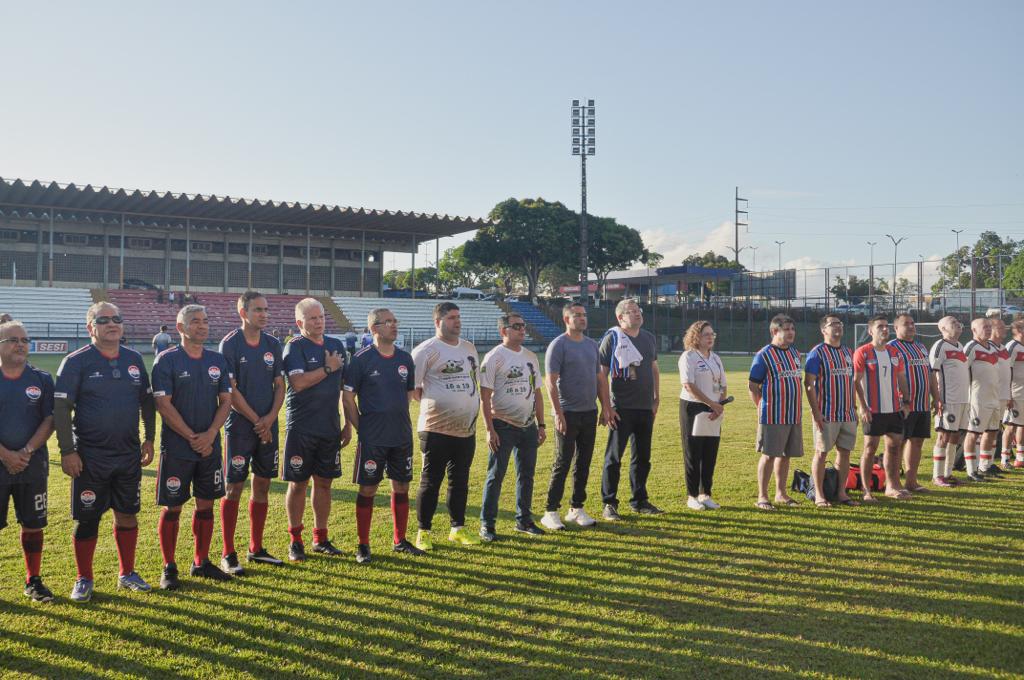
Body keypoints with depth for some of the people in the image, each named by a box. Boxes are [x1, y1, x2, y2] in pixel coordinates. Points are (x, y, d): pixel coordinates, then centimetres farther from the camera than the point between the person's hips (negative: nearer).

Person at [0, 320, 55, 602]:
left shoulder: (42, 379, 4)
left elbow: (49, 420, 0)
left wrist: (27, 451, -12)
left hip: (33, 464, 1)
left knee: (33, 525, 7)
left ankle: (33, 581, 19)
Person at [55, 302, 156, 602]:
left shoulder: (134, 359, 6)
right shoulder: (76, 362, -8)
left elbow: (147, 401, 16)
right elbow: (61, 409, -10)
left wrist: (149, 438, 12)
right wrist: (67, 451, -14)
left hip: (129, 454, 4)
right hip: (90, 456, -4)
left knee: (128, 514, 11)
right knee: (86, 518, 3)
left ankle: (127, 573, 26)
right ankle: (84, 580, 18)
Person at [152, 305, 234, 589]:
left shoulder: (217, 360, 8)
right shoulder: (167, 361, -7)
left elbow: (226, 402, 6)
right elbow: (164, 405, -11)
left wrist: (210, 435, -9)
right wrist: (192, 438, -14)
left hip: (210, 445, 5)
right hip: (176, 447, -5)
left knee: (206, 504, 11)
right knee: (172, 508, 2)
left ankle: (201, 562, 23)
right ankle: (169, 568, 13)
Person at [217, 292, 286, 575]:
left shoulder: (273, 344, 8)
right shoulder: (230, 344, -8)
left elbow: (280, 386, 9)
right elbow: (230, 391, -11)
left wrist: (270, 418, -6)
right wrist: (256, 421, -12)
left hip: (268, 426, 5)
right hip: (240, 427, -5)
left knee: (262, 485, 10)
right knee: (233, 489, -1)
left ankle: (256, 549, 22)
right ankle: (228, 555, 7)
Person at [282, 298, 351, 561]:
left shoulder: (336, 345, 11)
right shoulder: (295, 347, -7)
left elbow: (345, 388, 15)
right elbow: (298, 382, -22)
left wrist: (348, 425, 13)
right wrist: (328, 368, -13)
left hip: (330, 428, 5)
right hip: (301, 428, -5)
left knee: (324, 482, 11)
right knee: (298, 483, 3)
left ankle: (320, 538, 21)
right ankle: (295, 540, 14)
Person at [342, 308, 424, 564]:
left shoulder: (405, 358, 8)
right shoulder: (362, 358, -7)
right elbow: (348, 398, -5)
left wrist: (396, 416, 12)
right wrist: (362, 428, -5)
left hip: (402, 435, 5)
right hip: (372, 437, -5)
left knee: (401, 486, 10)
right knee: (368, 489, 0)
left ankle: (400, 540, 22)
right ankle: (363, 545, 10)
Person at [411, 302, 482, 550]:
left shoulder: (469, 348, 12)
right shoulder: (427, 350, -10)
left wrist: (473, 405, 13)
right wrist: (432, 403, -7)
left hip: (467, 429, 7)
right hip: (437, 429, -6)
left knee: (460, 481, 14)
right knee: (430, 481, 1)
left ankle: (458, 529, 25)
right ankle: (423, 532, 11)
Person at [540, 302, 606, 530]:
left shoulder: (592, 345, 13)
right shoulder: (558, 345, -8)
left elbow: (600, 379, 18)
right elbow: (550, 382, -12)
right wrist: (558, 414, -18)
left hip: (590, 412, 7)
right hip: (568, 413, -6)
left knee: (583, 463, 10)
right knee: (562, 463, -5)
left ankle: (577, 509, 20)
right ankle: (551, 512, 2)